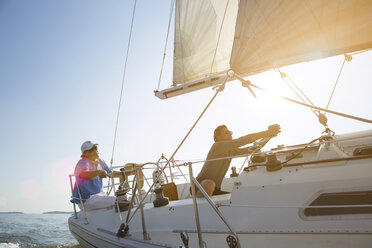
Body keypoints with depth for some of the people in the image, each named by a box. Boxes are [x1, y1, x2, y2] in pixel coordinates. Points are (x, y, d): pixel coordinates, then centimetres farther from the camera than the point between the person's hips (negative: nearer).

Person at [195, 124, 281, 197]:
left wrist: (269, 135, -9)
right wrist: (267, 133, -26)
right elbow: (243, 140, -25)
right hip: (200, 187, -7)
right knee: (209, 184, -42)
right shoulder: (217, 146, -16)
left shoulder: (231, 151, 10)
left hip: (215, 191, 8)